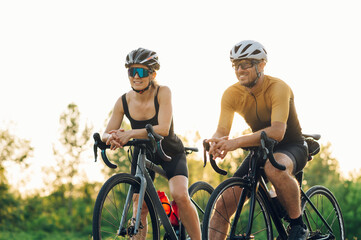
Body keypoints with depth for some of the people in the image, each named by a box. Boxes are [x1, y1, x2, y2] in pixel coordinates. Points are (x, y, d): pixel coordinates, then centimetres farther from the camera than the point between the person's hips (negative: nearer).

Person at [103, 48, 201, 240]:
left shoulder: (162, 93, -22)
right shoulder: (124, 101, -13)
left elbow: (163, 129, -33)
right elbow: (106, 134, -11)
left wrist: (130, 134, -45)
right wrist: (111, 138, -36)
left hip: (171, 154, -3)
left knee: (180, 196, -25)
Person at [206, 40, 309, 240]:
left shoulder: (278, 88, -24)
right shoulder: (231, 94, -9)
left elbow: (277, 131, -36)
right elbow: (221, 131, -13)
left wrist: (236, 142, -47)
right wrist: (215, 143, -39)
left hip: (292, 147, -5)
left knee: (274, 168, -42)